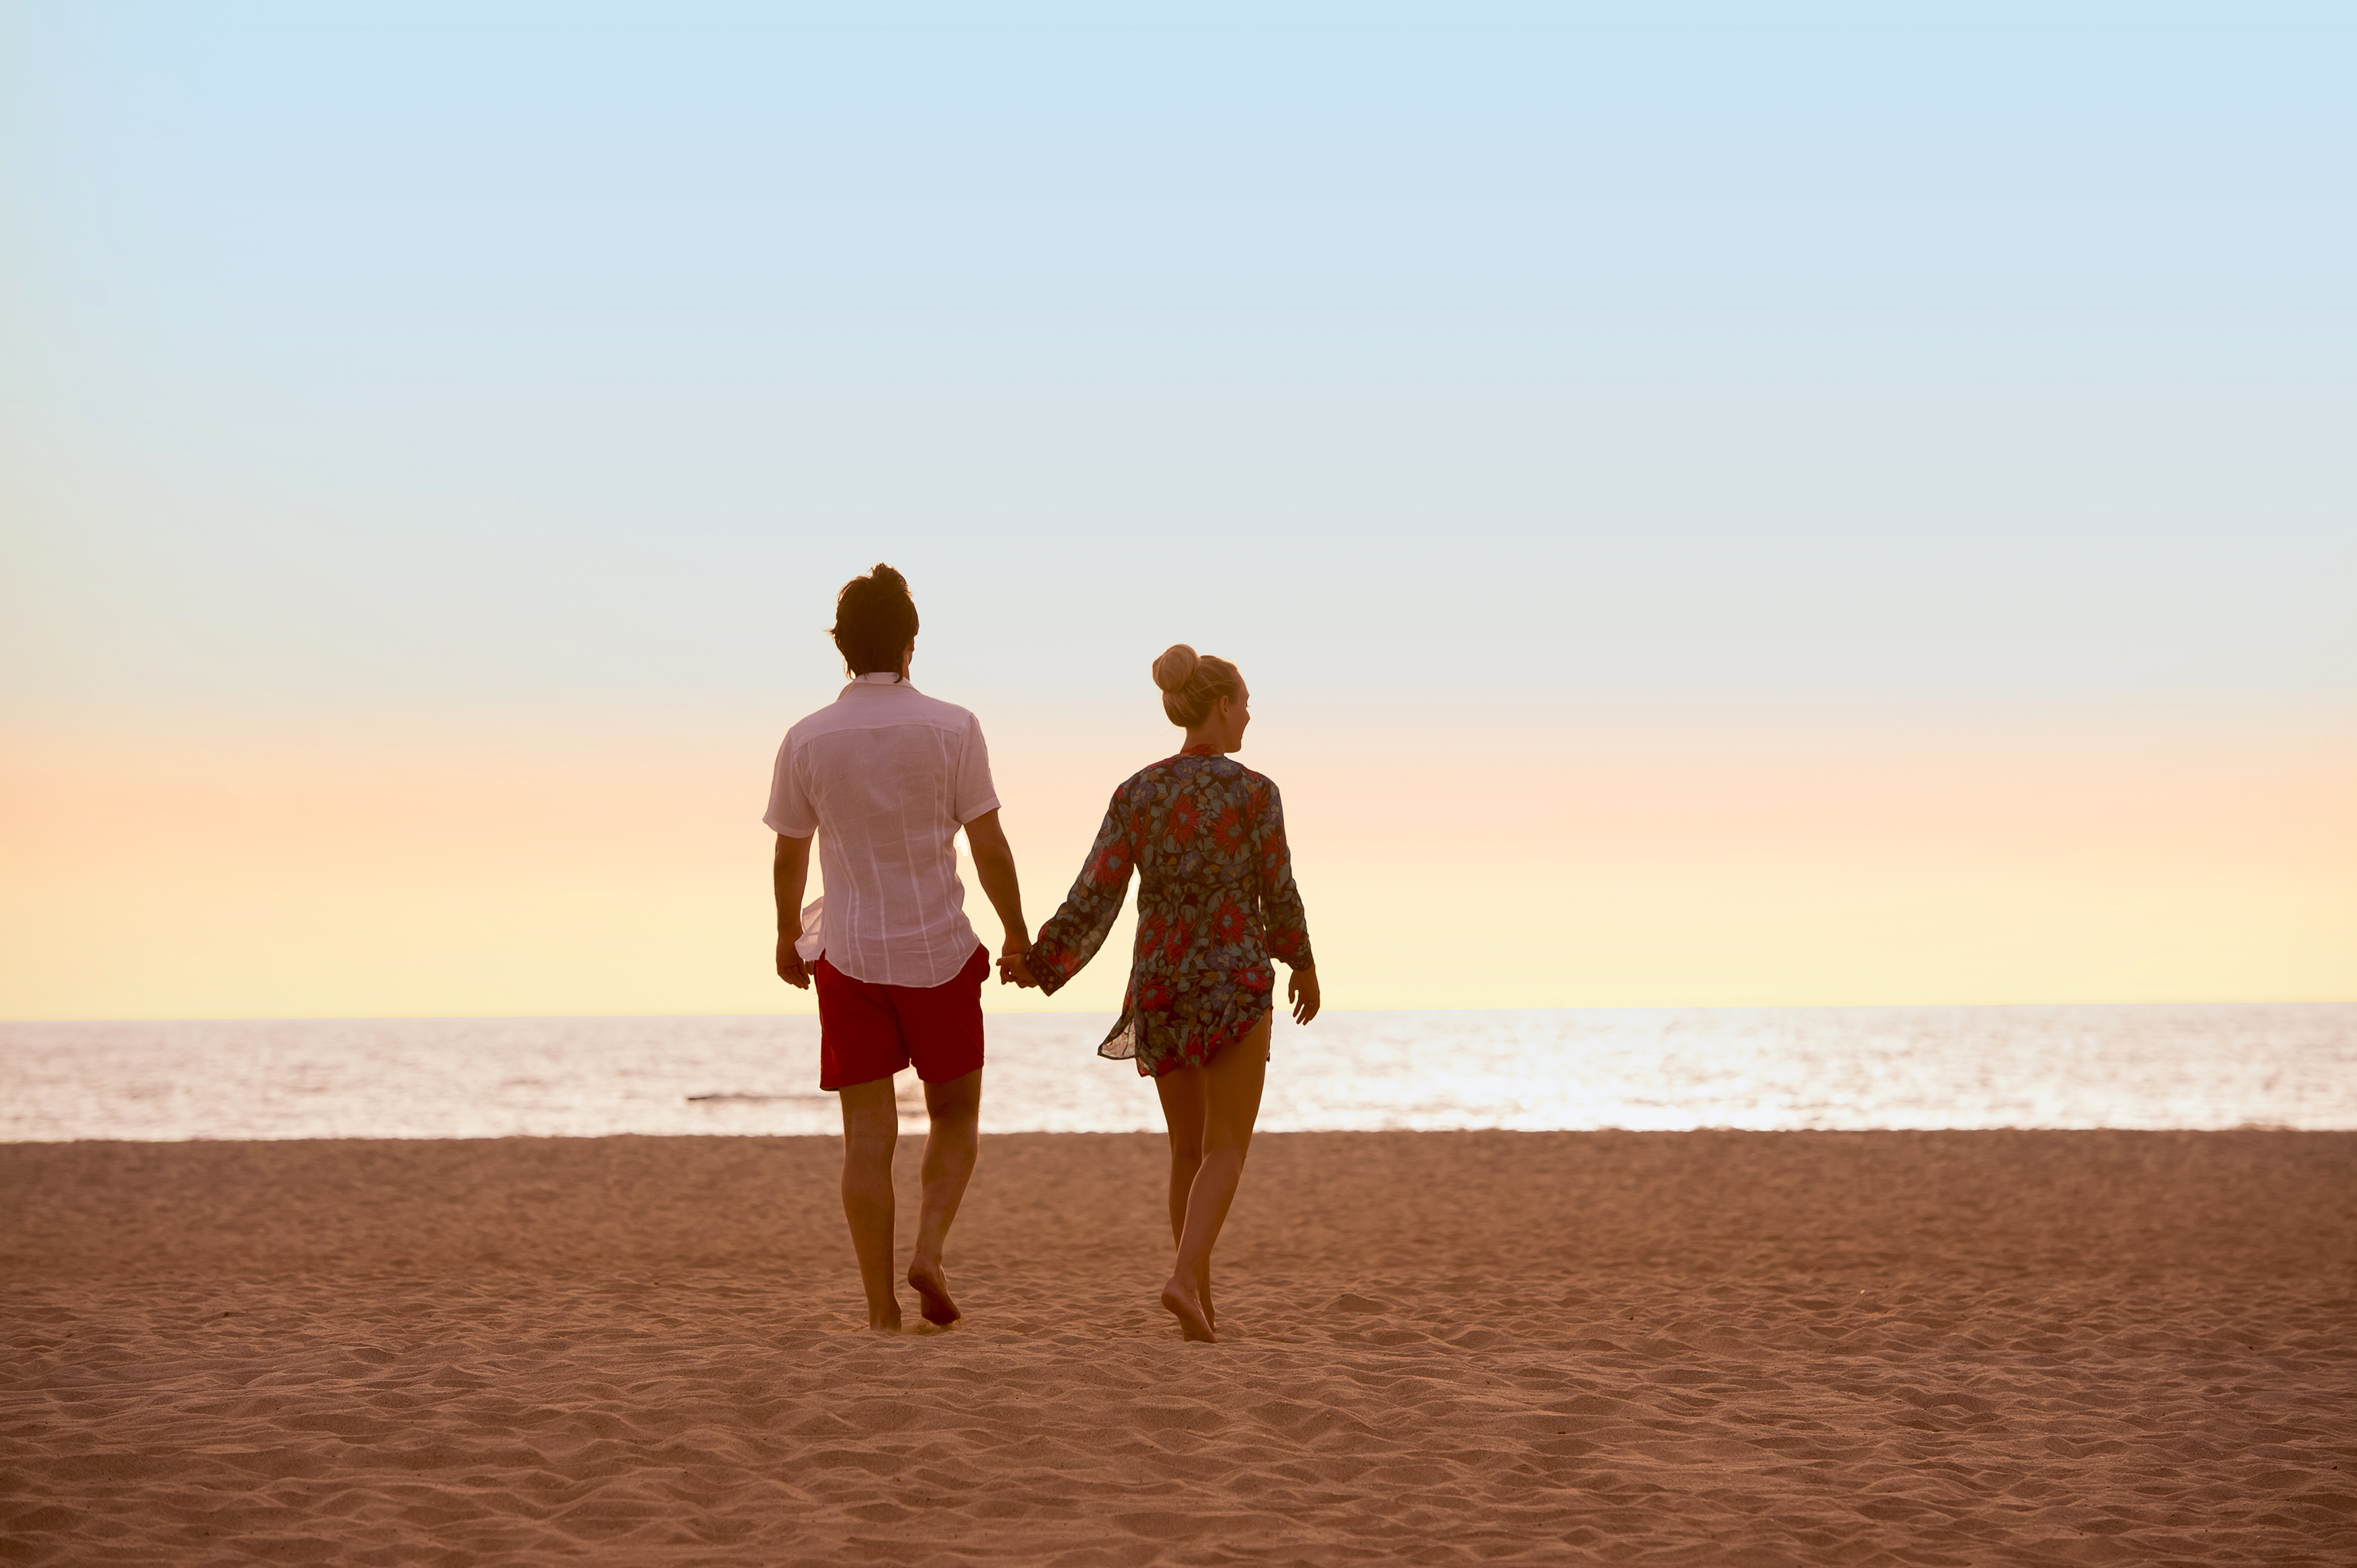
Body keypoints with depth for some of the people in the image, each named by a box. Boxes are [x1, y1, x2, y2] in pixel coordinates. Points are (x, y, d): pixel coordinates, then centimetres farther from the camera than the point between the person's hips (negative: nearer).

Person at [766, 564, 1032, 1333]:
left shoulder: (808, 740, -3)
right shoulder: (951, 729, -8)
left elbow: (789, 855, 6)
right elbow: (989, 846, -6)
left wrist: (787, 938, 22)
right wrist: (1017, 934, 8)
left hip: (848, 955, 1)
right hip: (939, 952, -1)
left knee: (867, 1137, 4)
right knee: (955, 1116, 15)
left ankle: (881, 1307, 3)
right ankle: (930, 1249, -7)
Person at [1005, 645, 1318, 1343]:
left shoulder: (1134, 793, 2)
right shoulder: (1254, 792, -9)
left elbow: (1095, 896, -7)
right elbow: (1278, 896, -3)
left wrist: (1041, 964, 0)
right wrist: (1302, 966, 14)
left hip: (1158, 986, 4)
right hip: (1234, 984, -4)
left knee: (1189, 1148, 17)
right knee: (1225, 1152, 0)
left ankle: (1203, 1304, 17)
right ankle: (1184, 1280, -24)